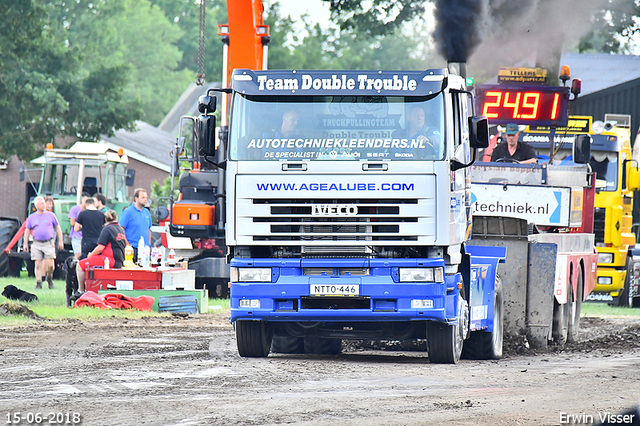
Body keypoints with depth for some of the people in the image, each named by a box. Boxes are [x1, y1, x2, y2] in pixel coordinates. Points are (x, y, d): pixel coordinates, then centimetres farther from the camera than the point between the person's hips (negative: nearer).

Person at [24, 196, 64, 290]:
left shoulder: (50, 215, 7)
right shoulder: (31, 218, 9)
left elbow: (58, 228, 12)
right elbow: (27, 231, 14)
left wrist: (60, 241, 8)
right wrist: (26, 244, 8)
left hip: (49, 243, -1)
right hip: (37, 244, 1)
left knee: (50, 264, -10)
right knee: (38, 264, -2)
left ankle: (49, 278, 16)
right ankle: (38, 283, 4)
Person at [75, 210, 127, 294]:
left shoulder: (107, 229, -11)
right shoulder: (121, 229, 14)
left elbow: (100, 248, -17)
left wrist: (91, 255, 2)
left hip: (109, 260, -9)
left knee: (80, 265, -7)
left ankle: (80, 291, -4)